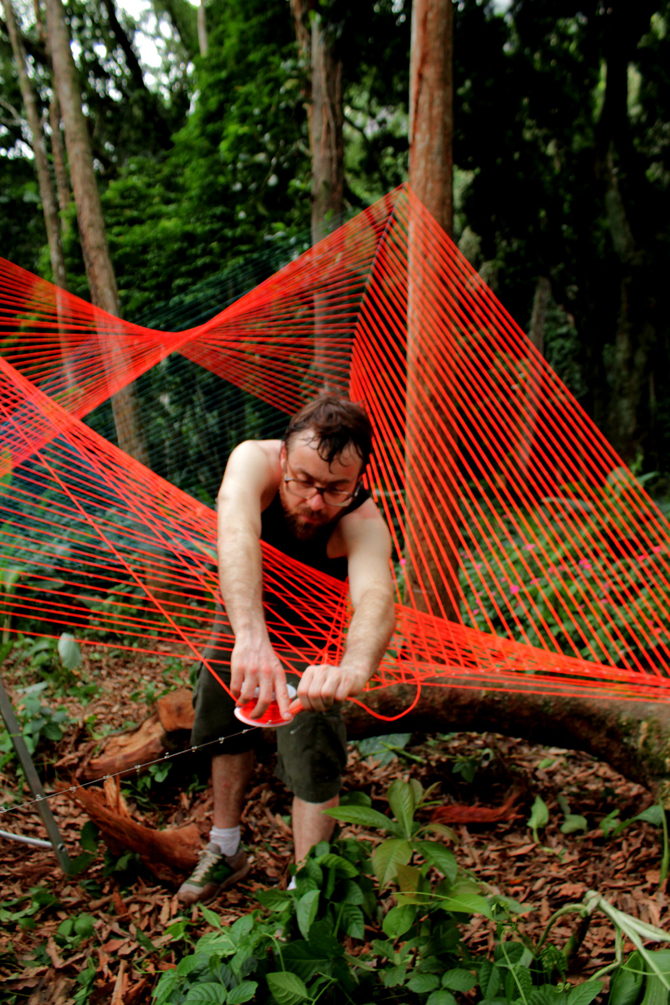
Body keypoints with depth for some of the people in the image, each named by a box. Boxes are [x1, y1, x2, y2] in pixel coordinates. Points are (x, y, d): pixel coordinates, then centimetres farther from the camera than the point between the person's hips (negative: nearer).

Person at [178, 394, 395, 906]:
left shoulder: (363, 523, -39)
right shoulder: (254, 461, -38)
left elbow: (376, 598, -58)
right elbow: (237, 534, -58)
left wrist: (355, 664, -82)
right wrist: (251, 635, -76)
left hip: (314, 631, -2)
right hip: (245, 609, 3)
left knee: (313, 759, -10)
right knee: (224, 719, 15)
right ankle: (226, 852, 37)